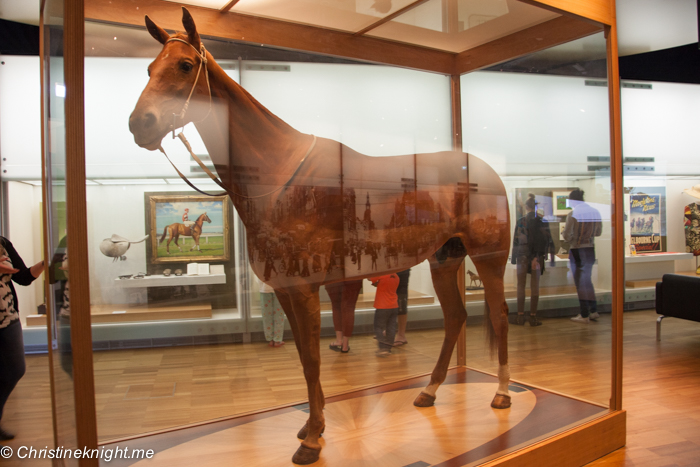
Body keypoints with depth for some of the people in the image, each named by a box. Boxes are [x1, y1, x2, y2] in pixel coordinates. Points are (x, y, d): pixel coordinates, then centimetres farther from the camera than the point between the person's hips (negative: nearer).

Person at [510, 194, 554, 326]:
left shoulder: (520, 222, -4)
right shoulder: (543, 222, 0)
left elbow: (516, 242, -3)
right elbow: (549, 241, -1)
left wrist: (514, 260, 2)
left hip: (523, 257, -1)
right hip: (538, 257, 1)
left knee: (521, 287, 6)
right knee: (535, 287, 6)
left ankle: (520, 316, 6)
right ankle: (533, 317, 7)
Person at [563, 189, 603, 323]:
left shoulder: (572, 214, -14)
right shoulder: (595, 212, 3)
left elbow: (566, 235, -14)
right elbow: (598, 232, 12)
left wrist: (571, 240, 7)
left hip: (577, 251, -6)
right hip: (591, 250, 6)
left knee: (580, 282, 2)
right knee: (587, 280, 20)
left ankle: (584, 315, 7)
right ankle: (593, 311, 22)